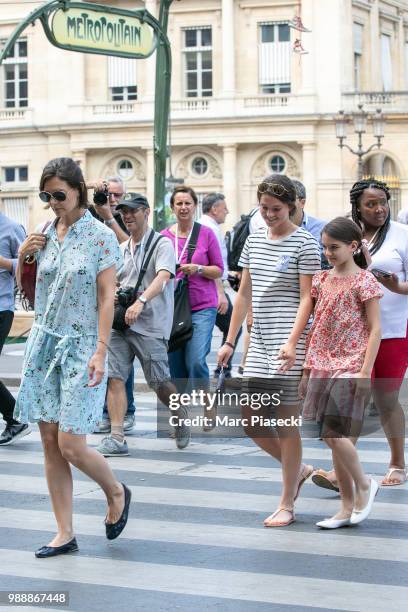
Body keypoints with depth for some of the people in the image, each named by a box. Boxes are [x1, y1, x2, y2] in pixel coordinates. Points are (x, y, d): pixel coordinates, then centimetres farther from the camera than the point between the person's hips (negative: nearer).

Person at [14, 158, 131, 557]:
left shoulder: (100, 236, -5)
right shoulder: (44, 235, 9)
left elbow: (107, 298, -8)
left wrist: (101, 351, -16)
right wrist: (21, 256, -1)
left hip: (81, 347, -5)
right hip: (43, 343, 5)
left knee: (71, 446, -9)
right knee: (50, 443, 3)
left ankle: (116, 493, 21)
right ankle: (64, 534, 11)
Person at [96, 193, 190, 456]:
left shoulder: (162, 244, -4)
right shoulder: (122, 249, 18)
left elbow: (163, 276, -20)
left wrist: (141, 301, -35)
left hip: (150, 325, -6)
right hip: (120, 323, 6)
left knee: (160, 382, -2)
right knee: (114, 377, -6)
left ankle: (181, 415, 27)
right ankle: (117, 438, -7)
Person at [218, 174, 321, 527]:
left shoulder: (305, 244, -5)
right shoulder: (254, 241, 14)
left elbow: (306, 298, -10)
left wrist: (292, 342, -21)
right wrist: (230, 341, 15)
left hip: (288, 343, -7)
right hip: (259, 341, 7)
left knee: (286, 424, -3)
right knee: (250, 422, 7)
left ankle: (287, 506, 7)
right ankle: (299, 470, 29)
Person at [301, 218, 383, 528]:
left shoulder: (364, 281, -6)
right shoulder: (321, 279, 11)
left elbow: (375, 329, -8)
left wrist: (365, 371, -14)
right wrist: (307, 369, 12)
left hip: (349, 368, -6)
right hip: (322, 367, 6)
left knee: (333, 433, -14)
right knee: (332, 437, 6)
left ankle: (364, 485, 11)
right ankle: (348, 507, 13)